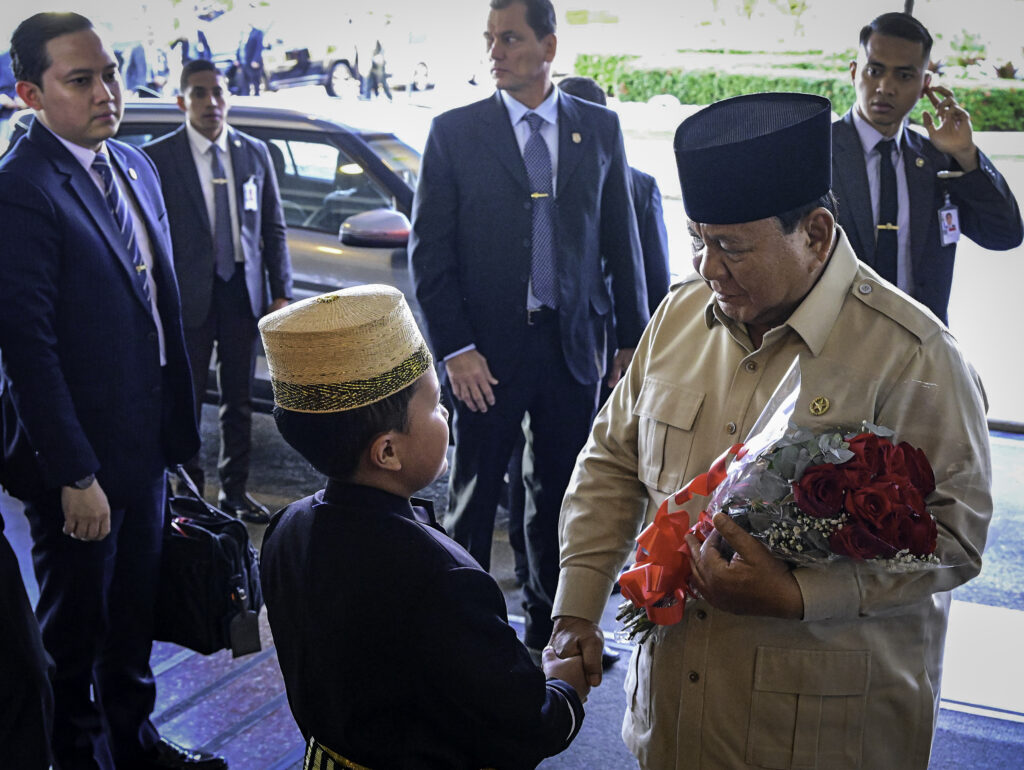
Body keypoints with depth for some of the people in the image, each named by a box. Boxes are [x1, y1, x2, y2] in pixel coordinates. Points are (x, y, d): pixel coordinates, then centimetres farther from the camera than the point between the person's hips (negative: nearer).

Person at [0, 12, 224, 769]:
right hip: (80, 460, -7)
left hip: (146, 445, 7)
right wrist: (73, 474, -20)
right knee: (76, 626, 13)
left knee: (134, 613, 23)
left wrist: (177, 421, 10)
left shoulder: (136, 166, 7)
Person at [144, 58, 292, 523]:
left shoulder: (255, 153, 6)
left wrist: (281, 292, 5)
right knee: (186, 399, 5)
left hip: (243, 291, 4)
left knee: (239, 398, 12)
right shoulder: (158, 157, -5)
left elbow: (274, 229, 9)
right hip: (189, 295, -3)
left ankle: (234, 492, 25)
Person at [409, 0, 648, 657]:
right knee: (475, 497, 8)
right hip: (489, 347, -2)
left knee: (561, 497, 13)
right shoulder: (454, 132, -1)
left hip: (574, 344, 2)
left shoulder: (600, 128, 5)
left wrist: (634, 337, 6)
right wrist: (455, 349, -10)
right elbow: (428, 251, -3)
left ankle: (550, 626, 29)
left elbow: (622, 241, 9)